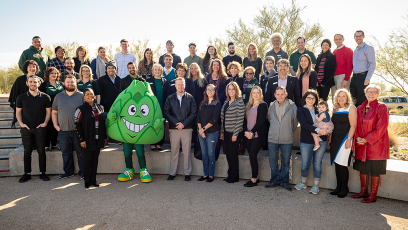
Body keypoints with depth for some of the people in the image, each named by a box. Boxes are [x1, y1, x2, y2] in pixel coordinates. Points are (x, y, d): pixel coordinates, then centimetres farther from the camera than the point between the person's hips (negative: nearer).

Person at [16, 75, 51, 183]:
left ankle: (42, 173, 13)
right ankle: (27, 173, 18)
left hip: (40, 128, -1)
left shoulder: (45, 97, 1)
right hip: (26, 128, 1)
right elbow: (18, 111, 11)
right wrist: (21, 123, -2)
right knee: (27, 152, 8)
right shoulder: (21, 97, 5)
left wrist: (45, 123, -6)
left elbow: (48, 111, 6)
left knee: (41, 151, 4)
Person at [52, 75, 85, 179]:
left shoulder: (81, 96, 3)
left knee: (81, 152, 1)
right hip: (63, 130, 3)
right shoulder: (58, 96, 13)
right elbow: (54, 112, 16)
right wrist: (55, 125, 5)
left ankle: (82, 172, 12)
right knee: (66, 152, 11)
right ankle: (68, 172, 24)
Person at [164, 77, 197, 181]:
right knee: (174, 152, 6)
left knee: (187, 152, 3)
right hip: (174, 128, 1)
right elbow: (167, 113, 4)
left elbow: (193, 113, 0)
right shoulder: (170, 98, 10)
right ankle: (172, 173, 16)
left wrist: (184, 123, -9)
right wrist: (176, 123, -9)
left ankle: (187, 173, 13)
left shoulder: (190, 98, 6)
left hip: (187, 128, -1)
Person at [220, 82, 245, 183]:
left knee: (233, 154, -1)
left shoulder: (240, 102, -9)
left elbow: (240, 119, -14)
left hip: (234, 133, -7)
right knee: (228, 154, 11)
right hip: (226, 132, 7)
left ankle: (234, 177, 13)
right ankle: (230, 175, 23)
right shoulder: (226, 102, 14)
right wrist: (222, 132, 10)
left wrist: (235, 134, -16)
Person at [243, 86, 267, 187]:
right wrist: (246, 131, -4)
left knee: (253, 155, -8)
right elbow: (245, 119, 11)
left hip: (257, 135, -6)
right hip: (248, 135, 6)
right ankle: (256, 177, 18)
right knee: (251, 156, 7)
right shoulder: (248, 106, 16)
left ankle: (254, 179, 2)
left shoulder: (263, 105, -3)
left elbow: (261, 121, -11)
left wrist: (252, 132, -13)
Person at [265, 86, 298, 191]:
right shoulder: (272, 106, 4)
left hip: (287, 139, -2)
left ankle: (284, 181, 23)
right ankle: (275, 180, 24)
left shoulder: (292, 106, -3)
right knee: (273, 161, 8)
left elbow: (295, 122, 8)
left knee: (286, 162, 7)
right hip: (272, 138, 2)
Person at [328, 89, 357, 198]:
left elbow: (353, 125, -11)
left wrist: (349, 139, -18)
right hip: (335, 139, 7)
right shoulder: (335, 109, 14)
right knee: (336, 164, 9)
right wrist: (330, 138, 13)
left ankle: (344, 188, 8)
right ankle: (338, 187, 19)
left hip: (345, 139, -6)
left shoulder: (351, 108, -5)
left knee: (342, 164, -7)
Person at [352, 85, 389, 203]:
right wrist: (357, 137, -6)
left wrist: (367, 139, -16)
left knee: (375, 171, 2)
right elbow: (356, 125, 12)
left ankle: (373, 195, 14)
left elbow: (381, 127, -13)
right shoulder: (360, 108, 9)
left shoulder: (381, 107, -7)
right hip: (361, 145, 5)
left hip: (375, 144, -5)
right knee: (362, 169, 13)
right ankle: (364, 192, 26)